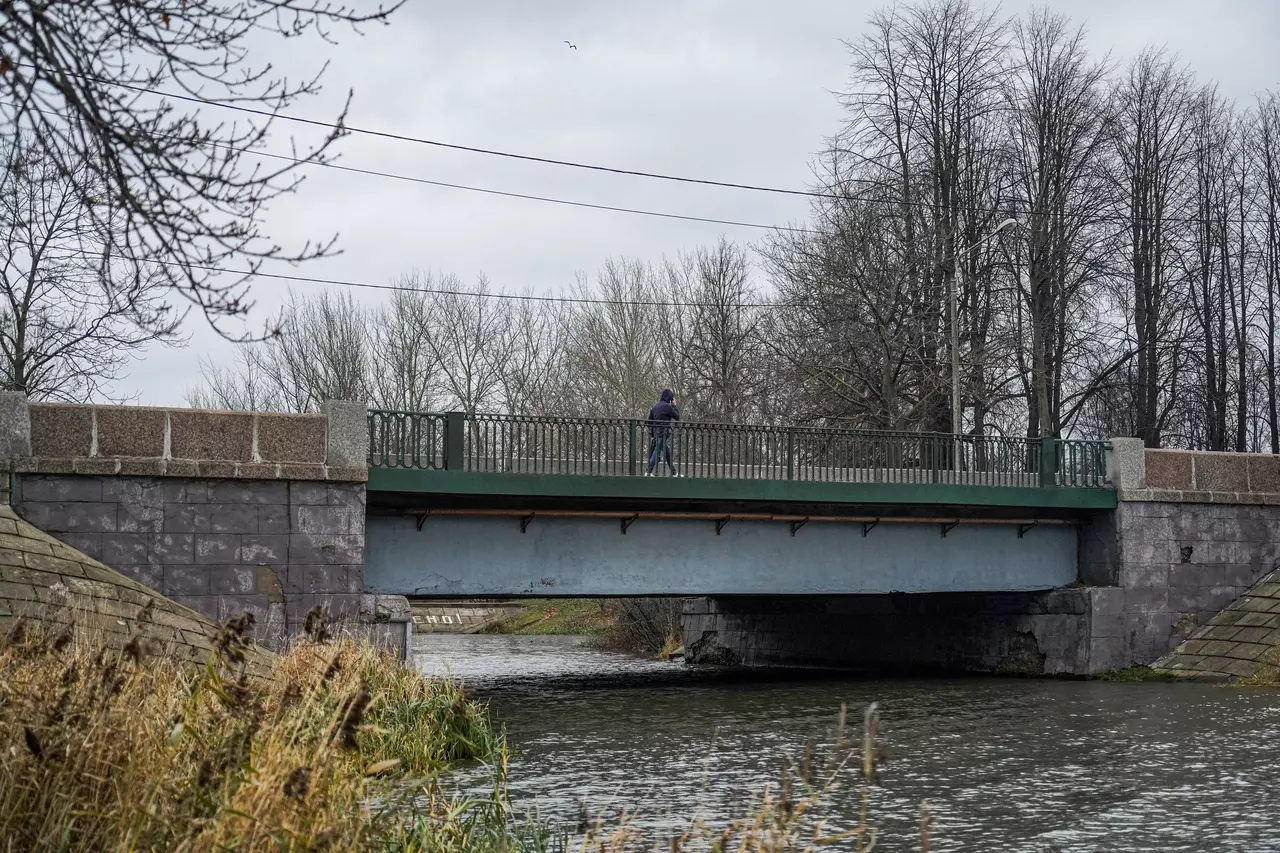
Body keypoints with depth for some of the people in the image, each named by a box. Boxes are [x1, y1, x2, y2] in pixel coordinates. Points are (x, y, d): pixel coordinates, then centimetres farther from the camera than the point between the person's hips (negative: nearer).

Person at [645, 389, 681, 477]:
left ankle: (674, 473, 20)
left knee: (668, 453, 15)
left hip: (656, 432, 9)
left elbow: (650, 420, 15)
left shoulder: (655, 406, 13)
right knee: (657, 452, -6)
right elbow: (677, 416, -5)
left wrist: (652, 433, 20)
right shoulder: (667, 406, -12)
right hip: (664, 433, -9)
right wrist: (675, 406, 6)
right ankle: (648, 472, -6)